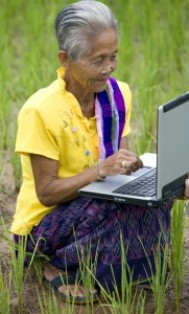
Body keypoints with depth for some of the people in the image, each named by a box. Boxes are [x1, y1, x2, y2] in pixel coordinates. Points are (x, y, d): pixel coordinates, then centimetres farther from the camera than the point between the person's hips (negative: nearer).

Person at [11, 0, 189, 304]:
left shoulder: (118, 94, -4)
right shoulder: (41, 110, -23)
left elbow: (123, 165, -2)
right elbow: (46, 193, -20)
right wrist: (102, 169, -32)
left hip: (97, 205, 6)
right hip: (44, 221, -6)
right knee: (130, 209, -30)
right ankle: (59, 268, -8)